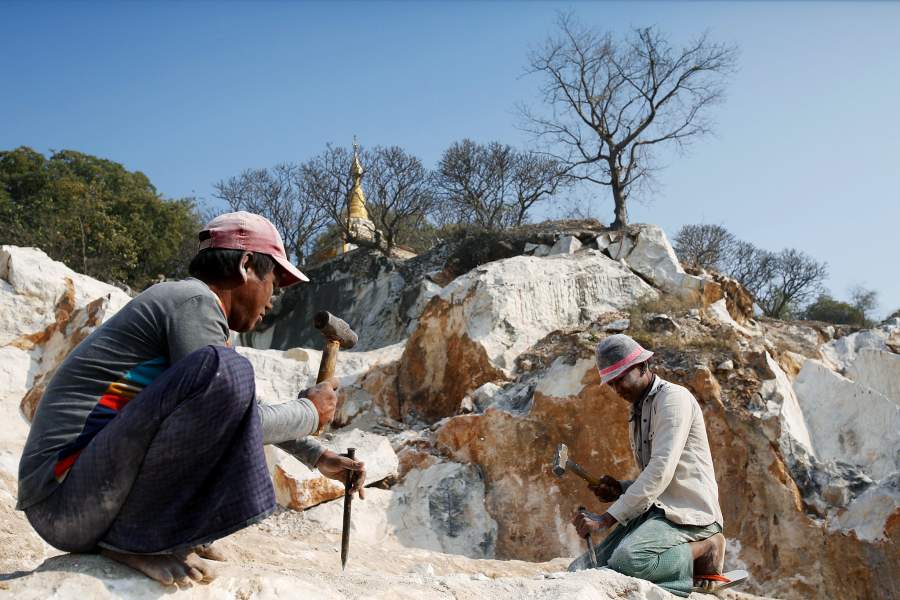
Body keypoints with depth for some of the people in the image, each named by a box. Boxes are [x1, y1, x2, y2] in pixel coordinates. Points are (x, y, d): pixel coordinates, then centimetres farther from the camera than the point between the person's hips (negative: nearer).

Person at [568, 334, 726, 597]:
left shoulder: (673, 397, -9)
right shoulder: (637, 411, 20)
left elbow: (661, 471, -21)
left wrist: (607, 518, -22)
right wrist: (620, 490, 7)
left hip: (687, 514, -9)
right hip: (652, 509, 9)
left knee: (626, 561, -35)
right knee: (579, 571, -9)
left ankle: (701, 551, -11)